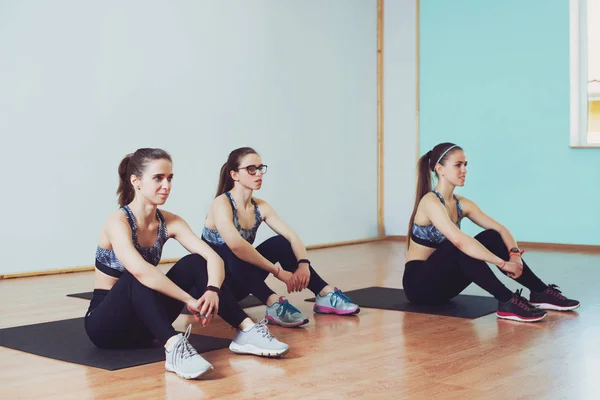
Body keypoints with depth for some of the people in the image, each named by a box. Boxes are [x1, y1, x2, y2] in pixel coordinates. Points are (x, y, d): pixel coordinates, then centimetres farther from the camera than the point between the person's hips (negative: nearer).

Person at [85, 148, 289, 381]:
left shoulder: (169, 222, -4)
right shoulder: (118, 222, -22)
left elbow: (213, 258, -16)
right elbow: (139, 271, -40)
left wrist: (212, 290, -36)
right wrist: (189, 300, -42)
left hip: (143, 322, 6)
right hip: (105, 323, -6)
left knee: (194, 263, -15)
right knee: (137, 279, -37)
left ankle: (246, 332, -22)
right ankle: (174, 348, -51)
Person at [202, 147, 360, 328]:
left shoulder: (260, 207, 0)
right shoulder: (222, 204, -21)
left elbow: (292, 237, -6)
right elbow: (235, 245, -38)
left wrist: (303, 265, -27)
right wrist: (278, 272, -35)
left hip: (238, 285, 7)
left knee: (281, 243, -8)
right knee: (233, 252, -36)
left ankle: (326, 295, -11)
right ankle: (274, 304, -44)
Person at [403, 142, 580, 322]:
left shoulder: (461, 203, 5)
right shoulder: (430, 202, -22)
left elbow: (500, 229, 0)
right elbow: (459, 241, -36)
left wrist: (515, 255, -20)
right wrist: (503, 263, -35)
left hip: (442, 280, 8)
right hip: (419, 282, -8)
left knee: (492, 237, -7)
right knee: (460, 247, -34)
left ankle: (541, 293, -8)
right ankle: (508, 302, -34)